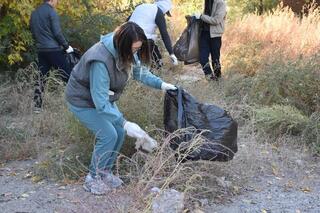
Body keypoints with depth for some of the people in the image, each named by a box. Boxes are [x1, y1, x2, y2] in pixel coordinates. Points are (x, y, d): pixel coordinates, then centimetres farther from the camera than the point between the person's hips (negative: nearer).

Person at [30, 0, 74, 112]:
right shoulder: (51, 11, -10)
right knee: (67, 76, -1)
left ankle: (37, 106, 8)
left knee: (41, 77, 9)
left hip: (41, 50, 7)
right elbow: (57, 33, -14)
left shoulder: (34, 13, 13)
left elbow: (33, 33, 18)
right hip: (54, 49, -7)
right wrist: (66, 46, -4)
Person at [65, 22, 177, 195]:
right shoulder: (100, 60, -39)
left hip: (102, 97, 8)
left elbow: (139, 71, 3)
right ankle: (92, 179, 5)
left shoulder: (125, 51, -14)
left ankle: (105, 172, 21)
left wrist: (160, 84, -12)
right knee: (108, 135, -15)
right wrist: (125, 123, -40)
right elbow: (100, 102, -38)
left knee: (119, 132, 2)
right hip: (83, 101, -8)